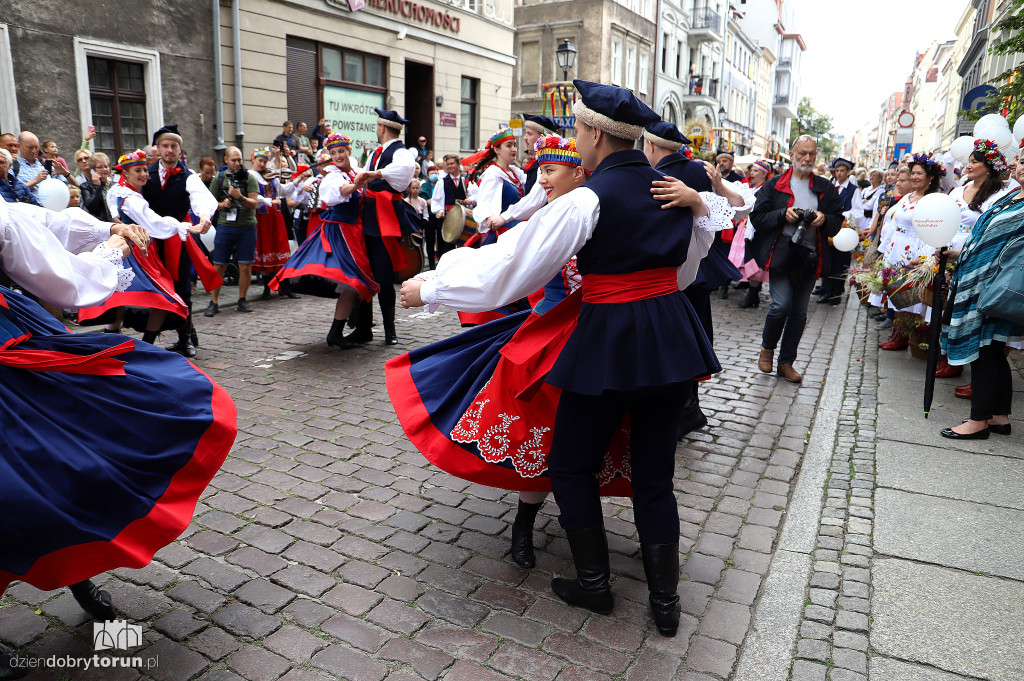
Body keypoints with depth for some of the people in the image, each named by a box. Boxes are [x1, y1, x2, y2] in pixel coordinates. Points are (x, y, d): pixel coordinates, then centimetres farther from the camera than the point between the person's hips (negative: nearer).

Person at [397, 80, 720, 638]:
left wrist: (429, 288, -3)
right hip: (671, 335, 7)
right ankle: (666, 602, 26)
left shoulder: (587, 200, -14)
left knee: (571, 465, 15)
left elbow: (509, 266, -13)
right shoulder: (674, 189, 7)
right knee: (654, 474, 16)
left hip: (608, 340, -7)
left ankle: (594, 583, 27)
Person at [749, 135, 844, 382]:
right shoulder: (775, 185, 5)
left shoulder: (826, 188, 13)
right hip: (781, 254, -3)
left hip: (809, 257, 3)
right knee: (781, 304, -15)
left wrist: (824, 219, -9)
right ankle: (767, 348, 13)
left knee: (799, 312, 6)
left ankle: (786, 362, 19)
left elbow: (838, 221, 13)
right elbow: (757, 218, 0)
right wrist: (783, 214, -15)